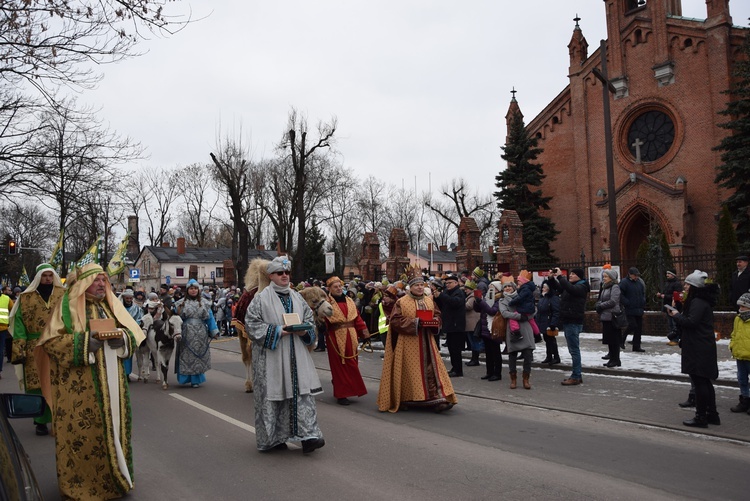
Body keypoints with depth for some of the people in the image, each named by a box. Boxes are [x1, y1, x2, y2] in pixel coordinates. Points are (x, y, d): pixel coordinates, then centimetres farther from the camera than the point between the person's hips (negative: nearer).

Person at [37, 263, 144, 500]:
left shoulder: (111, 305, 12)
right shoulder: (68, 305, -4)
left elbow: (133, 334, 13)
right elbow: (52, 341, -10)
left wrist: (121, 336, -8)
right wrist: (85, 339, -19)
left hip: (111, 382, 5)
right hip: (80, 385, -5)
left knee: (113, 426, 10)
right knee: (82, 431, -1)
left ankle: (115, 475, 24)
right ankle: (80, 482, 13)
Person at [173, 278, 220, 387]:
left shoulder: (204, 303, 7)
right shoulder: (181, 303, 6)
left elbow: (210, 318, 7)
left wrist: (214, 332, 4)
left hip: (200, 335, 1)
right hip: (186, 335, 0)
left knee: (198, 356, 3)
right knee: (186, 356, 0)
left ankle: (196, 379, 13)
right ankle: (186, 378, 14)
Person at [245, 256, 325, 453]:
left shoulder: (297, 297, 12)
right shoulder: (262, 298, -4)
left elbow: (309, 319, 17)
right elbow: (251, 323, -9)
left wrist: (304, 330, -5)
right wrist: (277, 331, -16)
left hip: (296, 355, 4)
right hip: (271, 355, -4)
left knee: (302, 391, -4)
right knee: (272, 394, 2)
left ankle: (308, 436, -3)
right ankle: (271, 438, 17)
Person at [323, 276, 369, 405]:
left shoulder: (349, 301, 11)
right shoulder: (327, 302, -6)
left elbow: (357, 318, 11)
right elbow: (323, 320, -16)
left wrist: (364, 333, 7)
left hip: (351, 337, 5)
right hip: (336, 338, -5)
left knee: (351, 364, 11)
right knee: (339, 365, 1)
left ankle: (350, 389, 27)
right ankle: (341, 394, 10)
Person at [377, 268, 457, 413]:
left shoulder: (430, 301, 10)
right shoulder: (401, 302, -5)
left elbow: (438, 315, 15)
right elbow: (395, 320, -10)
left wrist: (433, 322, -8)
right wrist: (413, 322, -18)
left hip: (427, 342, 4)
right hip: (408, 344, -4)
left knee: (431, 369, -2)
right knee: (408, 371, 2)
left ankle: (437, 399, -2)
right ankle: (405, 400, 17)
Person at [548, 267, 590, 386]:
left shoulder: (581, 287, -10)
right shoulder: (570, 285, 17)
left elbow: (570, 288, -30)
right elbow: (555, 287, 22)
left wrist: (560, 276, -25)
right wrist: (551, 278, 4)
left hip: (574, 322, -10)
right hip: (568, 321, 10)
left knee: (574, 349, -7)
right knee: (573, 349, 14)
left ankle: (576, 377, -3)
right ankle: (577, 375, 21)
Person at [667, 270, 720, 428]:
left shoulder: (698, 302, -18)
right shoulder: (702, 301, 16)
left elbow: (691, 322, -26)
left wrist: (677, 315, -12)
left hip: (698, 349, -11)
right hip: (703, 348, 11)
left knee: (699, 381, -5)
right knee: (705, 382, 17)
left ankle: (701, 417, 1)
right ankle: (712, 414, 26)